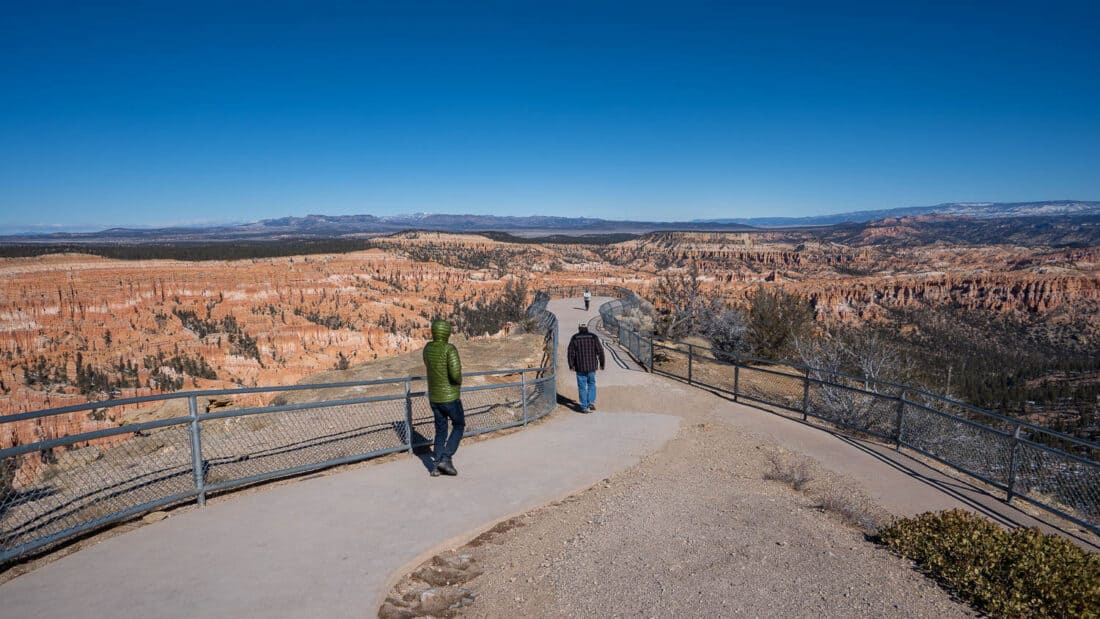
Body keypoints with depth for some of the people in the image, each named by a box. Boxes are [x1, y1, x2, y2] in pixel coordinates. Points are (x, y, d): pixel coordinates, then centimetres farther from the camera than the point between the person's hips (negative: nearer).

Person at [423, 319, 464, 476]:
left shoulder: (428, 348, 4)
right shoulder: (450, 349, -18)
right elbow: (455, 373, -28)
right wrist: (459, 381, -7)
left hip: (434, 397, 6)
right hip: (450, 397, -6)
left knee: (440, 430, 15)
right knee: (459, 426, 13)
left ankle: (436, 466, 10)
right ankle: (446, 458, 0)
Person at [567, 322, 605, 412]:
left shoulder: (574, 338, -1)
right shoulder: (594, 337, 1)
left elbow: (571, 352, -6)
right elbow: (600, 351, -2)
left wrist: (571, 365, 1)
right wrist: (601, 363, 7)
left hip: (580, 367, -1)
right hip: (592, 365, 1)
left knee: (582, 386, 6)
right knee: (591, 384, 20)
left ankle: (584, 407, 5)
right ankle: (591, 402, 6)